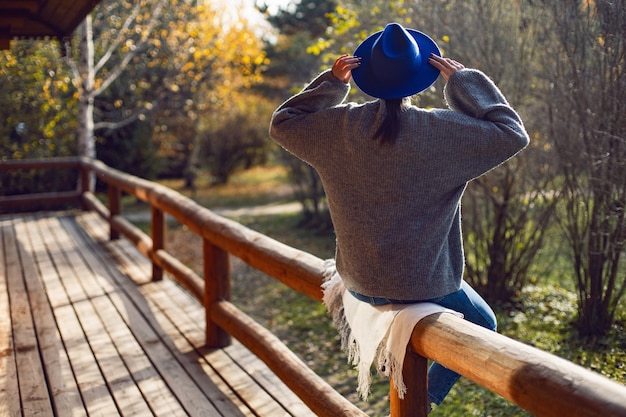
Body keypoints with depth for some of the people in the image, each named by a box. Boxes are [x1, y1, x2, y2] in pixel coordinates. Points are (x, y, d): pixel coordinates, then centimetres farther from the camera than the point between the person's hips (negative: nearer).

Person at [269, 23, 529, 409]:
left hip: (357, 281, 4)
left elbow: (283, 124, 7)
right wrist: (463, 81, -9)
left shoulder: (338, 127, -10)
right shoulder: (441, 131, -21)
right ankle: (426, 397, 15)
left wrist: (331, 82, 4)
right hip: (424, 284, -4)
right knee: (483, 325, 24)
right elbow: (512, 133, -11)